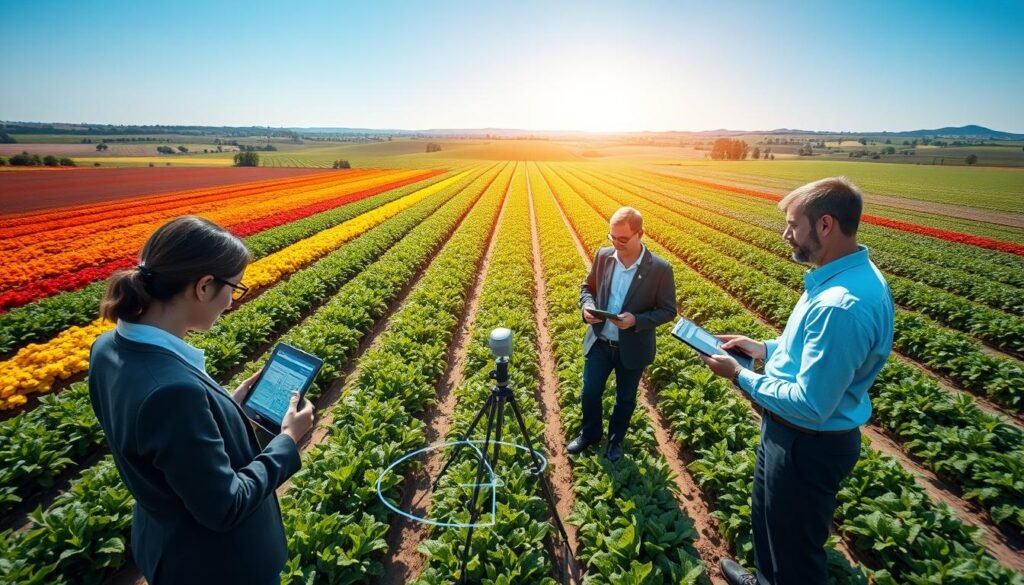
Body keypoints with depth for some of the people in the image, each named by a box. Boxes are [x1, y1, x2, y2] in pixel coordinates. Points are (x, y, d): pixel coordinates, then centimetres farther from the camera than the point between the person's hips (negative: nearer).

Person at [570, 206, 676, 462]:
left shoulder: (660, 269, -18)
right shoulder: (603, 255, -8)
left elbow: (668, 310, -11)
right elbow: (588, 287, 6)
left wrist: (636, 321, -27)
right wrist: (587, 306, -16)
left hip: (632, 348, -2)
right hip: (599, 342, 3)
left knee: (625, 398, 18)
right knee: (590, 392, 16)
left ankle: (615, 440, 43)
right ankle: (589, 433, 43)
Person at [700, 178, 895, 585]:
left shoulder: (842, 305, -34)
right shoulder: (849, 276, 0)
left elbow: (809, 408, -31)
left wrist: (739, 375, -19)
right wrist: (765, 348, 6)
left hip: (809, 445, -10)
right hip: (791, 431, 11)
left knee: (796, 544, 14)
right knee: (766, 513, 31)